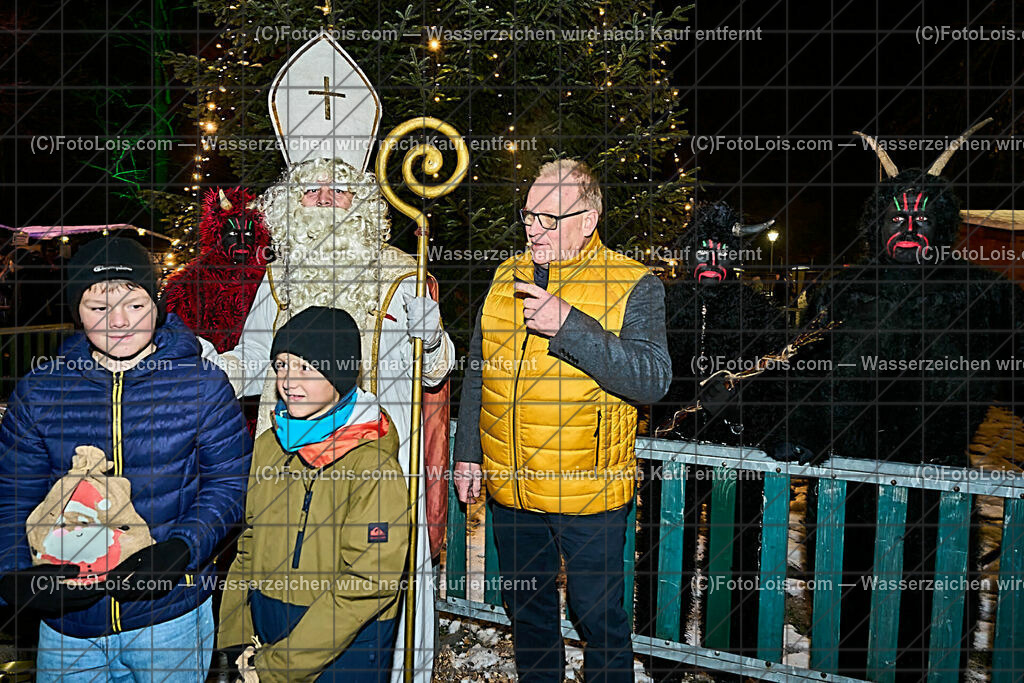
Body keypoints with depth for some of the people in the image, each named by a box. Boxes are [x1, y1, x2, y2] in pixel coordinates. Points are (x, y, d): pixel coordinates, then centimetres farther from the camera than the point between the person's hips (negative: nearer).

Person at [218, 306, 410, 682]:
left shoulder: (372, 461, -20)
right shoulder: (269, 445, 1)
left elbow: (369, 581, -20)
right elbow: (250, 544, 8)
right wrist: (234, 641, 2)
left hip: (347, 644, -5)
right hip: (267, 629, 5)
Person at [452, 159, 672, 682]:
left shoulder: (634, 286, -9)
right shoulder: (507, 277, 6)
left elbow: (653, 378, -22)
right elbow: (478, 372, 14)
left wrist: (568, 325, -29)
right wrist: (468, 452, 13)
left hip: (589, 496, -5)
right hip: (510, 488, 5)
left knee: (598, 615, 10)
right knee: (525, 604, 21)